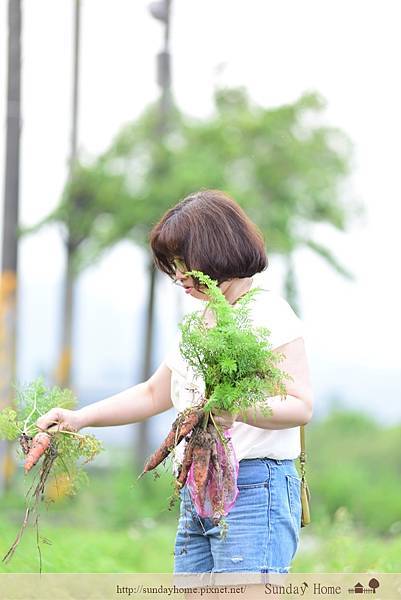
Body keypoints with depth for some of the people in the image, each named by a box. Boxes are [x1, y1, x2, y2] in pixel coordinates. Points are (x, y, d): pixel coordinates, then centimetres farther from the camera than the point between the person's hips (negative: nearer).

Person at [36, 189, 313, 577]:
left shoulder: (268, 312, -6)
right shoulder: (199, 321, 20)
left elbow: (301, 406, -14)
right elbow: (154, 394, 27)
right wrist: (79, 418, 16)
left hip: (255, 491, -8)